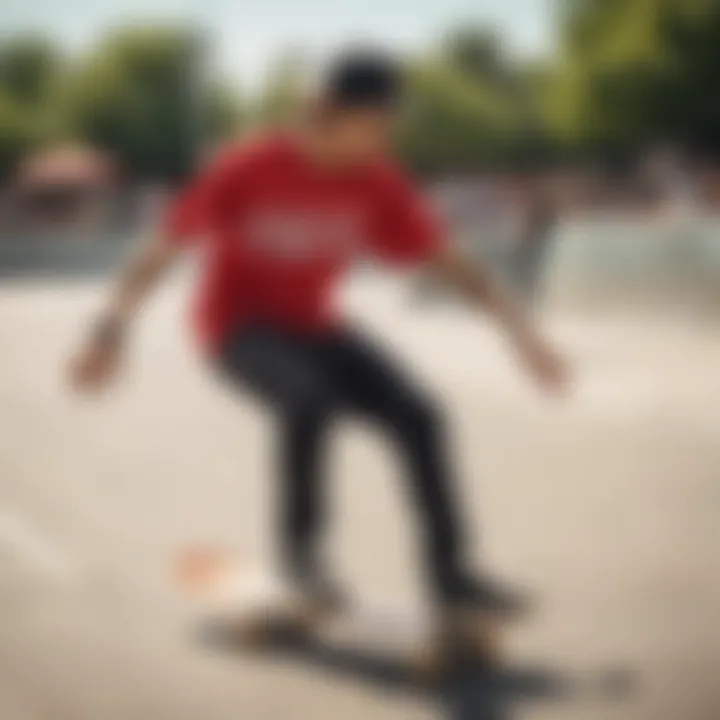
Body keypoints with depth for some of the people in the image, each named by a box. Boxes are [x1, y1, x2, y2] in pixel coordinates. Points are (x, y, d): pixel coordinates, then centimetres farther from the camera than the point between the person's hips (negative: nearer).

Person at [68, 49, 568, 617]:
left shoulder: (376, 182, -10)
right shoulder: (249, 170, -23)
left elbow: (449, 261, -5)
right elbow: (162, 248, -22)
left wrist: (520, 329, -13)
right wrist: (112, 328, -33)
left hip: (314, 329, 5)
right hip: (241, 331, -4)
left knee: (418, 416, -15)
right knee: (311, 399, -35)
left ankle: (449, 570, -4)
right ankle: (300, 541, -14)